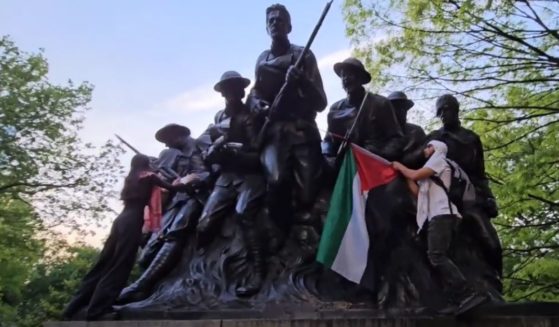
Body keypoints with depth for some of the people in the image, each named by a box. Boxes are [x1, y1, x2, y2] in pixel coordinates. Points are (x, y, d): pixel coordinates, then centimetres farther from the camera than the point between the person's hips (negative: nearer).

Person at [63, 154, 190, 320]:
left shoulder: (131, 179, 23)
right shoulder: (148, 176, 4)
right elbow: (171, 188, 4)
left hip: (122, 219, 7)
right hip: (132, 222, -7)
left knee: (105, 263, 9)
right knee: (119, 266, -6)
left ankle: (75, 306, 10)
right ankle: (97, 310, -9)